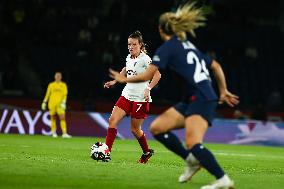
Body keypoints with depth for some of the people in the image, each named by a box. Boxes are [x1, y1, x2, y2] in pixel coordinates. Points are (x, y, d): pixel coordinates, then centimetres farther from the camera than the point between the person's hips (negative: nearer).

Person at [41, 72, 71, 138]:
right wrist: (44, 102, 6)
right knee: (53, 118, 5)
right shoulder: (51, 85, 8)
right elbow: (47, 94, 11)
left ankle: (64, 133, -20)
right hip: (52, 103, 1)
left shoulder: (63, 85, 5)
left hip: (60, 104, -1)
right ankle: (54, 133, 15)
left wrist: (63, 103, -13)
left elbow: (65, 94, -1)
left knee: (62, 118, -13)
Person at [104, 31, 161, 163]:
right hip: (127, 95, 7)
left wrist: (148, 89, -32)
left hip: (140, 98, -7)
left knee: (135, 129, 2)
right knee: (113, 120, -10)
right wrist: (114, 81, 24)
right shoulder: (129, 58, 9)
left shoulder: (145, 59, -13)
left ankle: (147, 152, 27)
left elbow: (157, 74, -21)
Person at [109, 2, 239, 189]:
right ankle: (192, 160, 12)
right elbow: (216, 66, 25)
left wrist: (124, 79, 9)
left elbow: (147, 75, -7)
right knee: (157, 127, 9)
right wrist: (223, 91, 29)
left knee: (193, 143, -24)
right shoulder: (188, 46, 23)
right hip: (192, 101, 9)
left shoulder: (167, 47, -2)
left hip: (201, 99, -9)